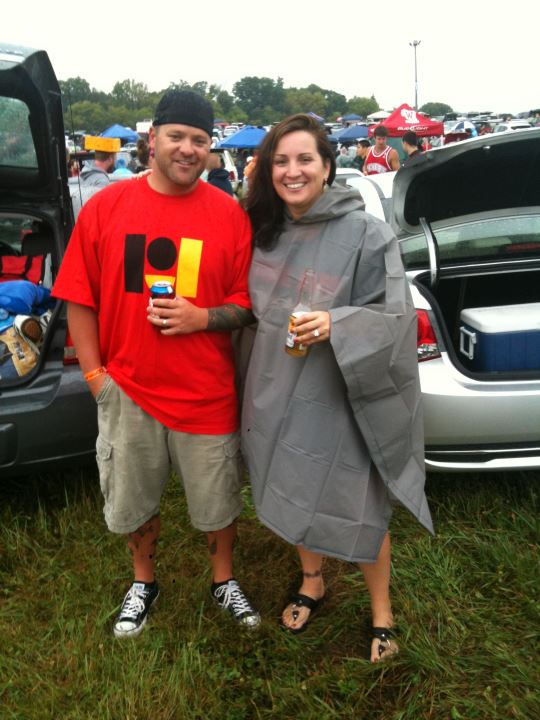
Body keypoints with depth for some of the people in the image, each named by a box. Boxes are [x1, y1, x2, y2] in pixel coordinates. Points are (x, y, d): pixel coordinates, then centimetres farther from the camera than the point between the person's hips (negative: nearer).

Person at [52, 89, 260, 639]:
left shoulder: (229, 215, -5)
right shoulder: (105, 206, -3)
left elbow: (247, 304, 0)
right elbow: (80, 299, 0)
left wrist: (202, 317, -18)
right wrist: (94, 373, -5)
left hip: (207, 392, -1)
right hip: (127, 390, 1)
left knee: (217, 501, 15)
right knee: (133, 499, 19)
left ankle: (224, 580, 43)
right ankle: (143, 581, 47)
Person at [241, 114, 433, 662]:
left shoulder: (365, 234, -15)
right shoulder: (265, 231, 2)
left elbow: (394, 318, -15)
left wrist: (335, 324, -30)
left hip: (338, 397, -5)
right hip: (276, 391, 6)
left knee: (356, 508, 8)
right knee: (293, 491, 20)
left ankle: (381, 612, 34)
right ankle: (312, 583, 47)